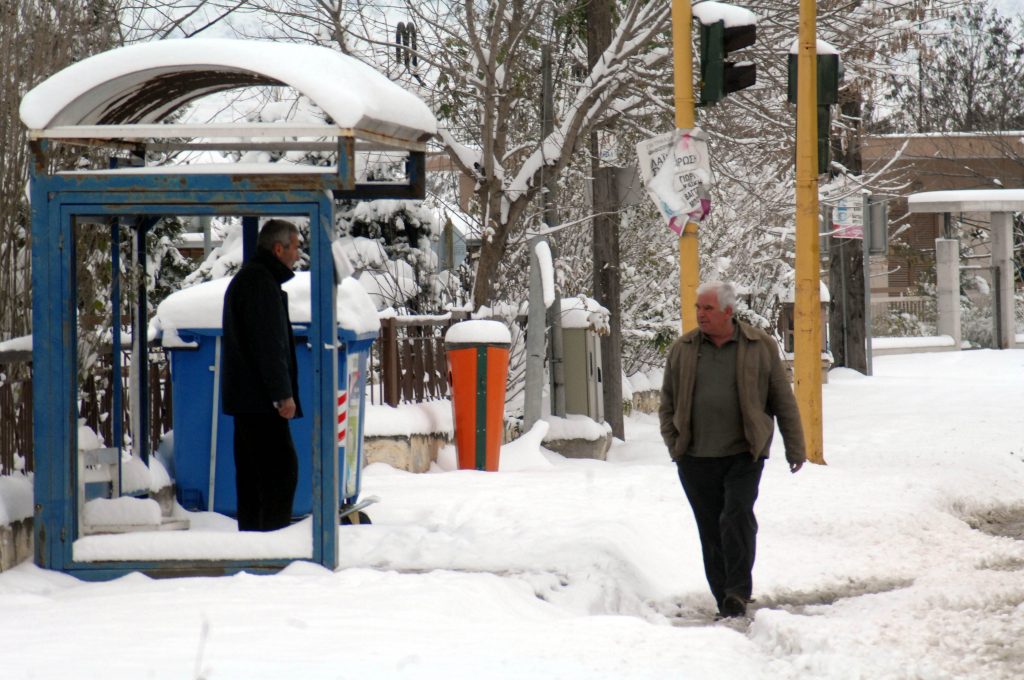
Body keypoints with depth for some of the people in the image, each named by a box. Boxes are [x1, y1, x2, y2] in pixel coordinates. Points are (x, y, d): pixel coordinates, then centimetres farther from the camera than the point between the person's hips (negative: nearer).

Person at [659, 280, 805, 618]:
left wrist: (795, 449, 9)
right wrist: (674, 445, 4)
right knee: (710, 530, 3)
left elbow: (784, 401, 8)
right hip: (696, 459, 3)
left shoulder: (760, 347, 3)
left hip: (743, 455, -2)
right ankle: (726, 602, 10)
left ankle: (738, 592, -14)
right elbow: (667, 403, 15)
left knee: (737, 519, -18)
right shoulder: (682, 350, 8)